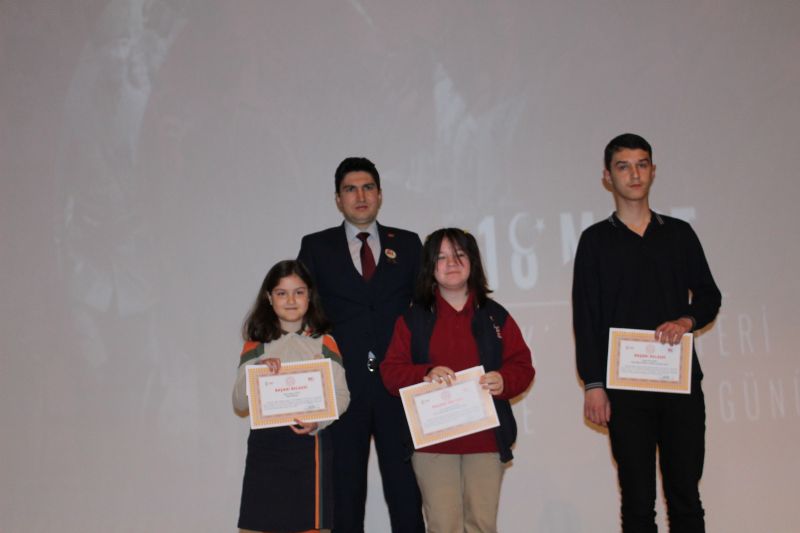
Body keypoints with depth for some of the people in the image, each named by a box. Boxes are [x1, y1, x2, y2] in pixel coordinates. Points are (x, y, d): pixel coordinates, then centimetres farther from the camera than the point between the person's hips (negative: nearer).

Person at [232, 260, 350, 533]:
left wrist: (318, 420, -17)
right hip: (266, 445, 1)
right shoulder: (255, 347, 8)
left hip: (310, 442, 0)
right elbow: (239, 403, 2)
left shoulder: (324, 344, 7)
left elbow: (341, 395, 0)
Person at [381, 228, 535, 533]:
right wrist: (426, 374, -18)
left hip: (486, 439, 1)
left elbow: (522, 365, 7)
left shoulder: (495, 316, 10)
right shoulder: (413, 320, 7)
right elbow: (391, 373, 2)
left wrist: (504, 381, -15)